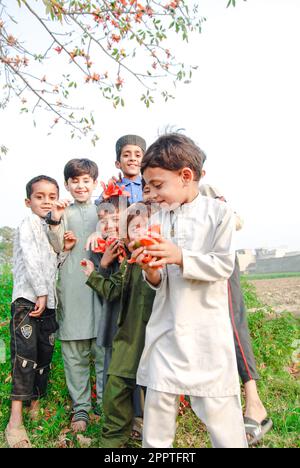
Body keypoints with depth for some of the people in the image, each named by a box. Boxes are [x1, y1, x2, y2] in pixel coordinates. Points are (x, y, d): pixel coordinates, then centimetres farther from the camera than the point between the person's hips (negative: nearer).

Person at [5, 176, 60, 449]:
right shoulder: (28, 224, -2)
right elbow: (30, 260, -11)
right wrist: (41, 293, -13)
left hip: (48, 300, 7)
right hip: (27, 298, -7)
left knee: (45, 355, 9)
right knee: (25, 355, -14)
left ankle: (35, 406, 23)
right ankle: (16, 419, -10)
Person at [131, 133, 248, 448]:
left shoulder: (217, 212, -5)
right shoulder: (160, 218, 7)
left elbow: (224, 265, -11)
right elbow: (160, 283, 9)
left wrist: (181, 256, -22)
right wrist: (151, 272, -14)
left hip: (205, 328, -4)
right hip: (167, 326, 4)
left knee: (216, 406, 3)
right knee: (157, 401, 9)